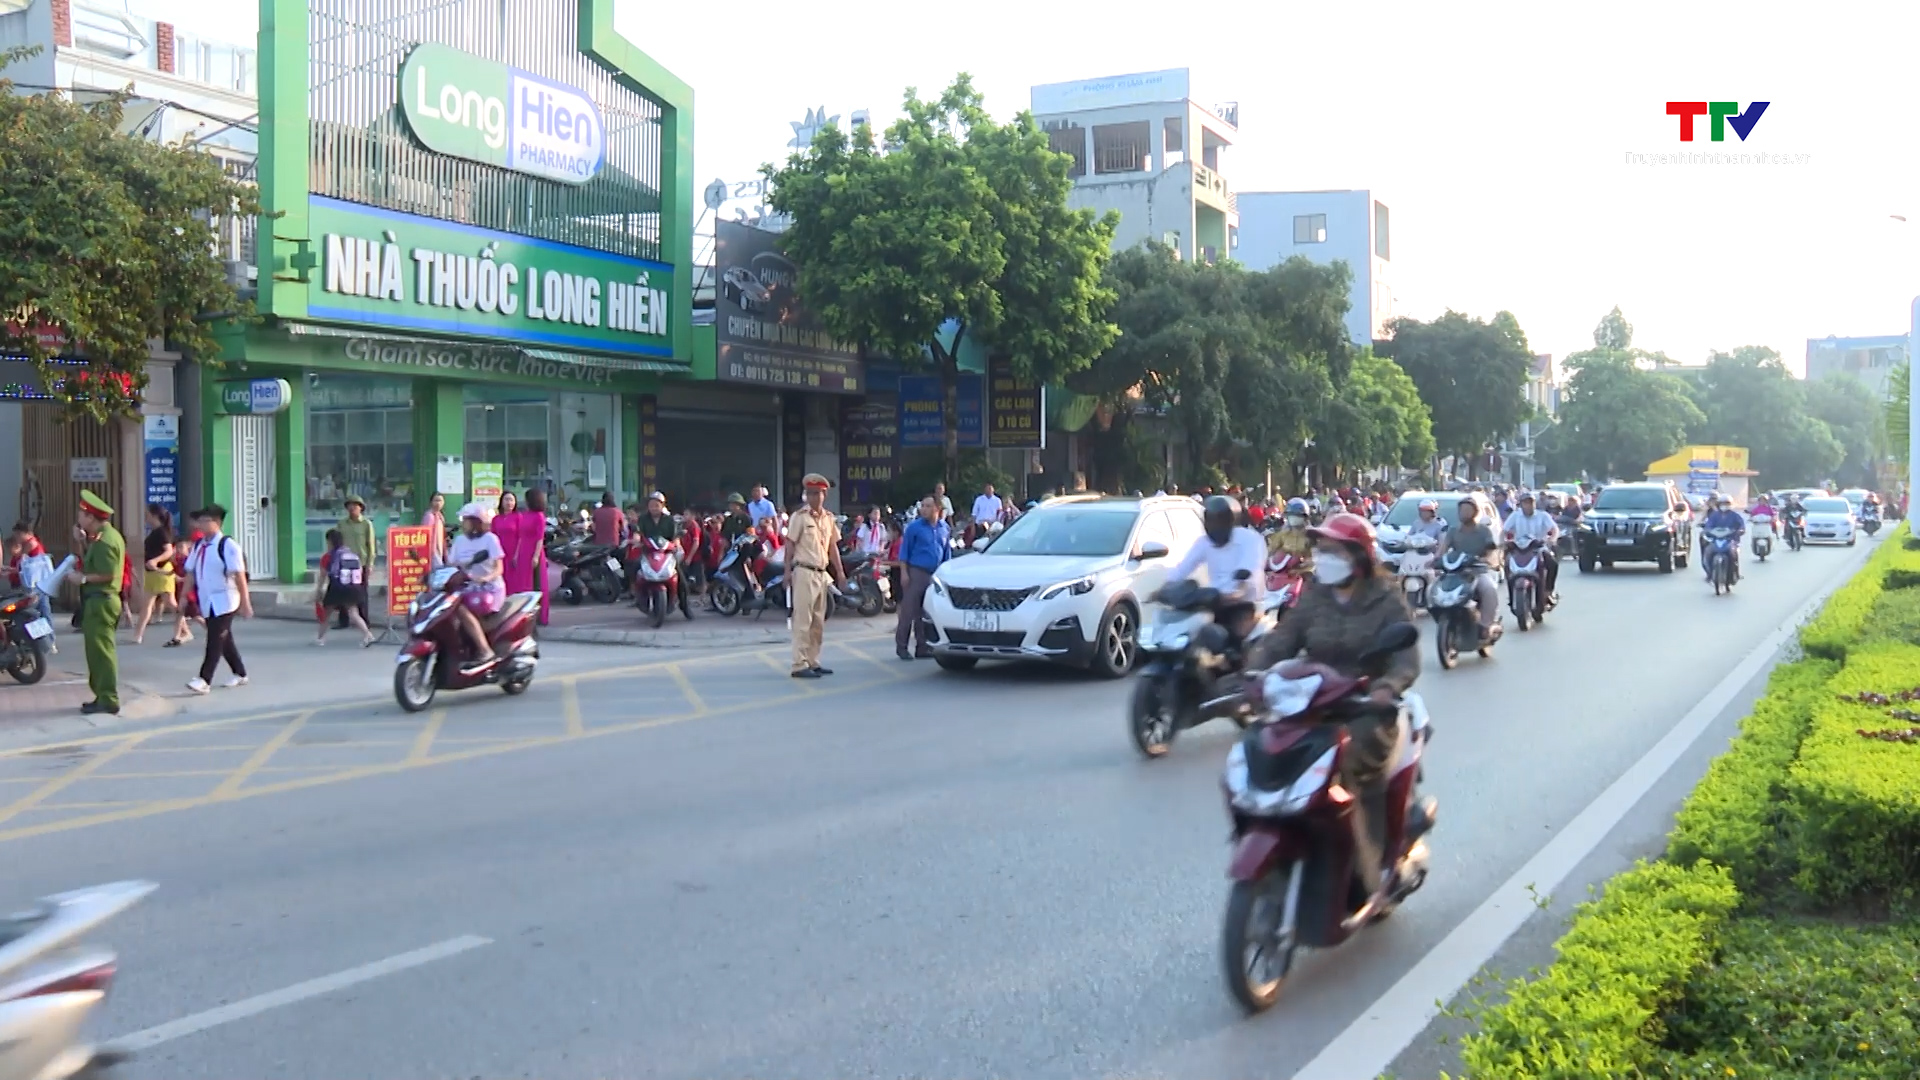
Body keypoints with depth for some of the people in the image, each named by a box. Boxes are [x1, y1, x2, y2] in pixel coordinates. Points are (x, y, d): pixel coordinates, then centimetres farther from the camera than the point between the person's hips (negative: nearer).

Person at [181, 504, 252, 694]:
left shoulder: (227, 545, -13)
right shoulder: (199, 546, 9)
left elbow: (239, 575, -15)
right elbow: (191, 573, 13)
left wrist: (245, 603, -17)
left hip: (224, 602, -7)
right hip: (207, 602, 7)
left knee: (215, 640, -9)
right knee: (224, 640, 14)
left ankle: (204, 679, -9)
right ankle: (239, 674, 25)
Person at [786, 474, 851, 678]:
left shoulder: (829, 518, 12)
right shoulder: (800, 517, -6)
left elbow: (833, 547, 16)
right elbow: (790, 545, -6)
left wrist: (840, 572, 13)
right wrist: (788, 571, -12)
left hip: (822, 573, 7)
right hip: (804, 572, -7)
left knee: (818, 622, 10)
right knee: (802, 621, -8)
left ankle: (813, 662, 18)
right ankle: (799, 665, -8)